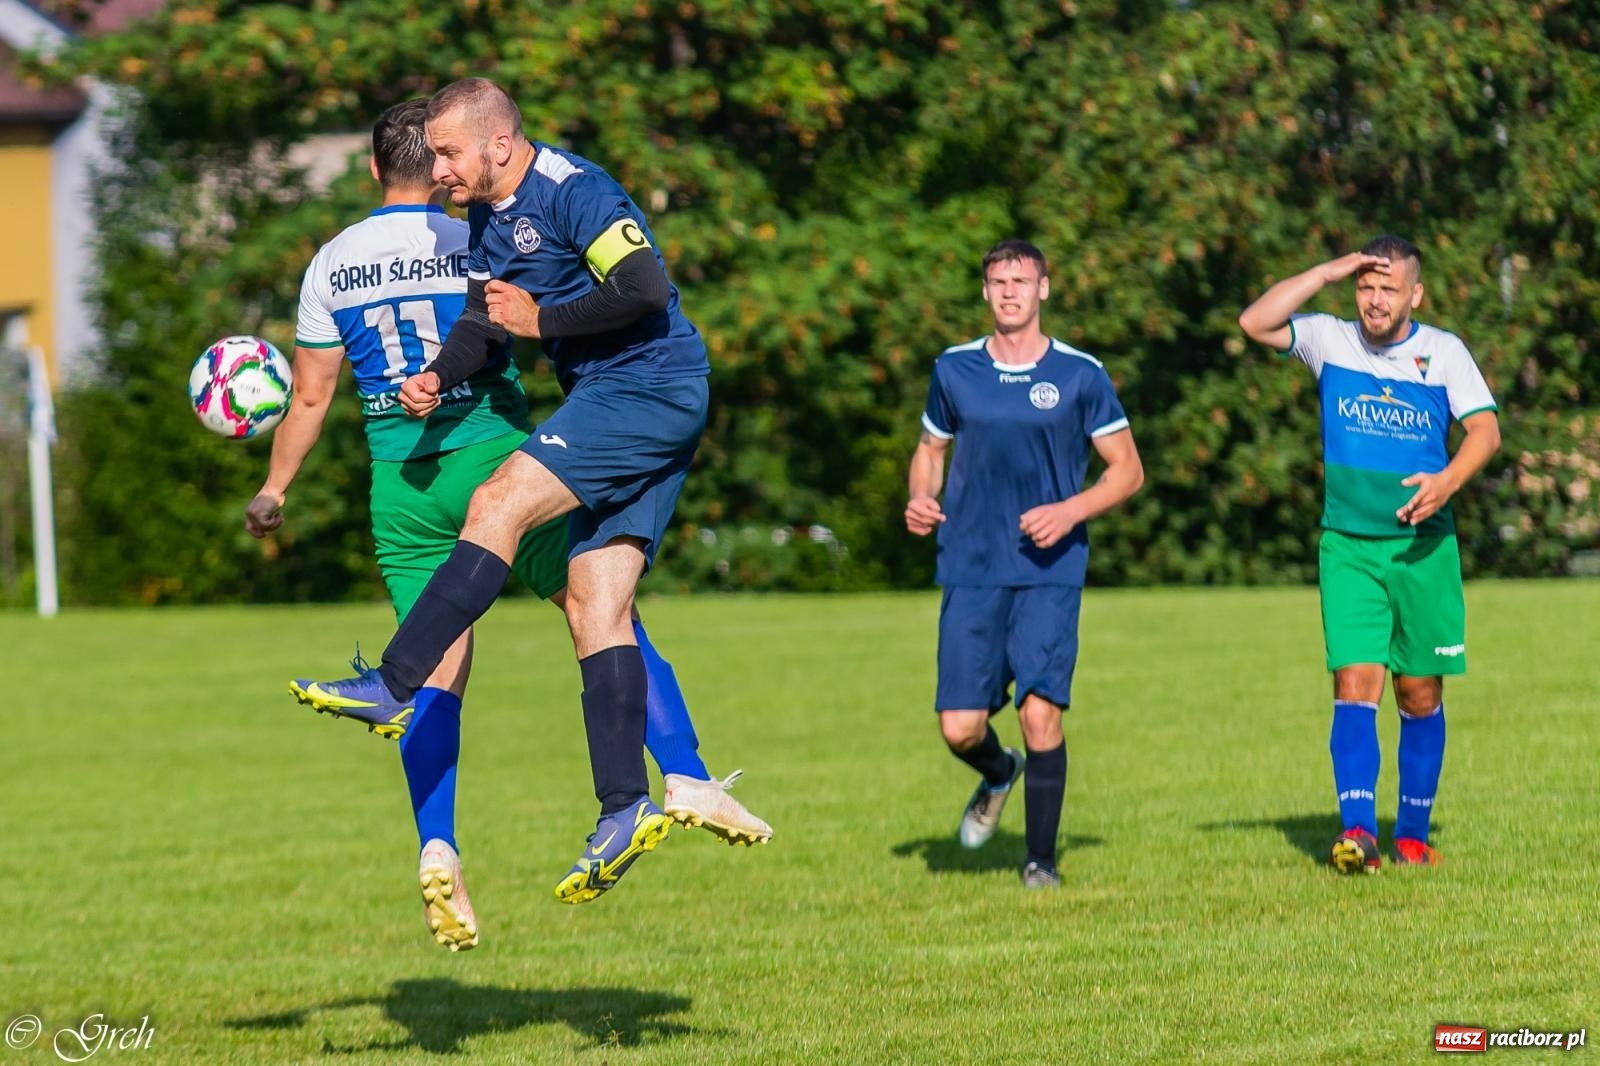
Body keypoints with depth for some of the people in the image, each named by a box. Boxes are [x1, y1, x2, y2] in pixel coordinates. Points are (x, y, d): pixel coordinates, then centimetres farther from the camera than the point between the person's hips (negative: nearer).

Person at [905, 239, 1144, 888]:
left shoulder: (1080, 375, 1)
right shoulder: (954, 370, 8)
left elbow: (1127, 470, 5)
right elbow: (930, 447, 23)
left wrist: (1071, 510, -12)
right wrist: (920, 499, 2)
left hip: (1049, 571, -2)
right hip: (970, 569, 2)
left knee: (1041, 713, -13)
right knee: (960, 728, -4)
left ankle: (1041, 859, 2)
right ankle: (999, 775, 33)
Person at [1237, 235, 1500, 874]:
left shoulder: (1443, 351, 2)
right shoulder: (1330, 341, 3)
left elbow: (1485, 430, -5)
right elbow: (1254, 323, -9)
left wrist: (1447, 481, -23)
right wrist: (1326, 273, -11)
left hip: (1423, 545, 0)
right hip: (1348, 546, 0)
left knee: (1420, 693, 5)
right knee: (1355, 683, -13)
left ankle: (1412, 835, 16)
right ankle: (1357, 831, -19)